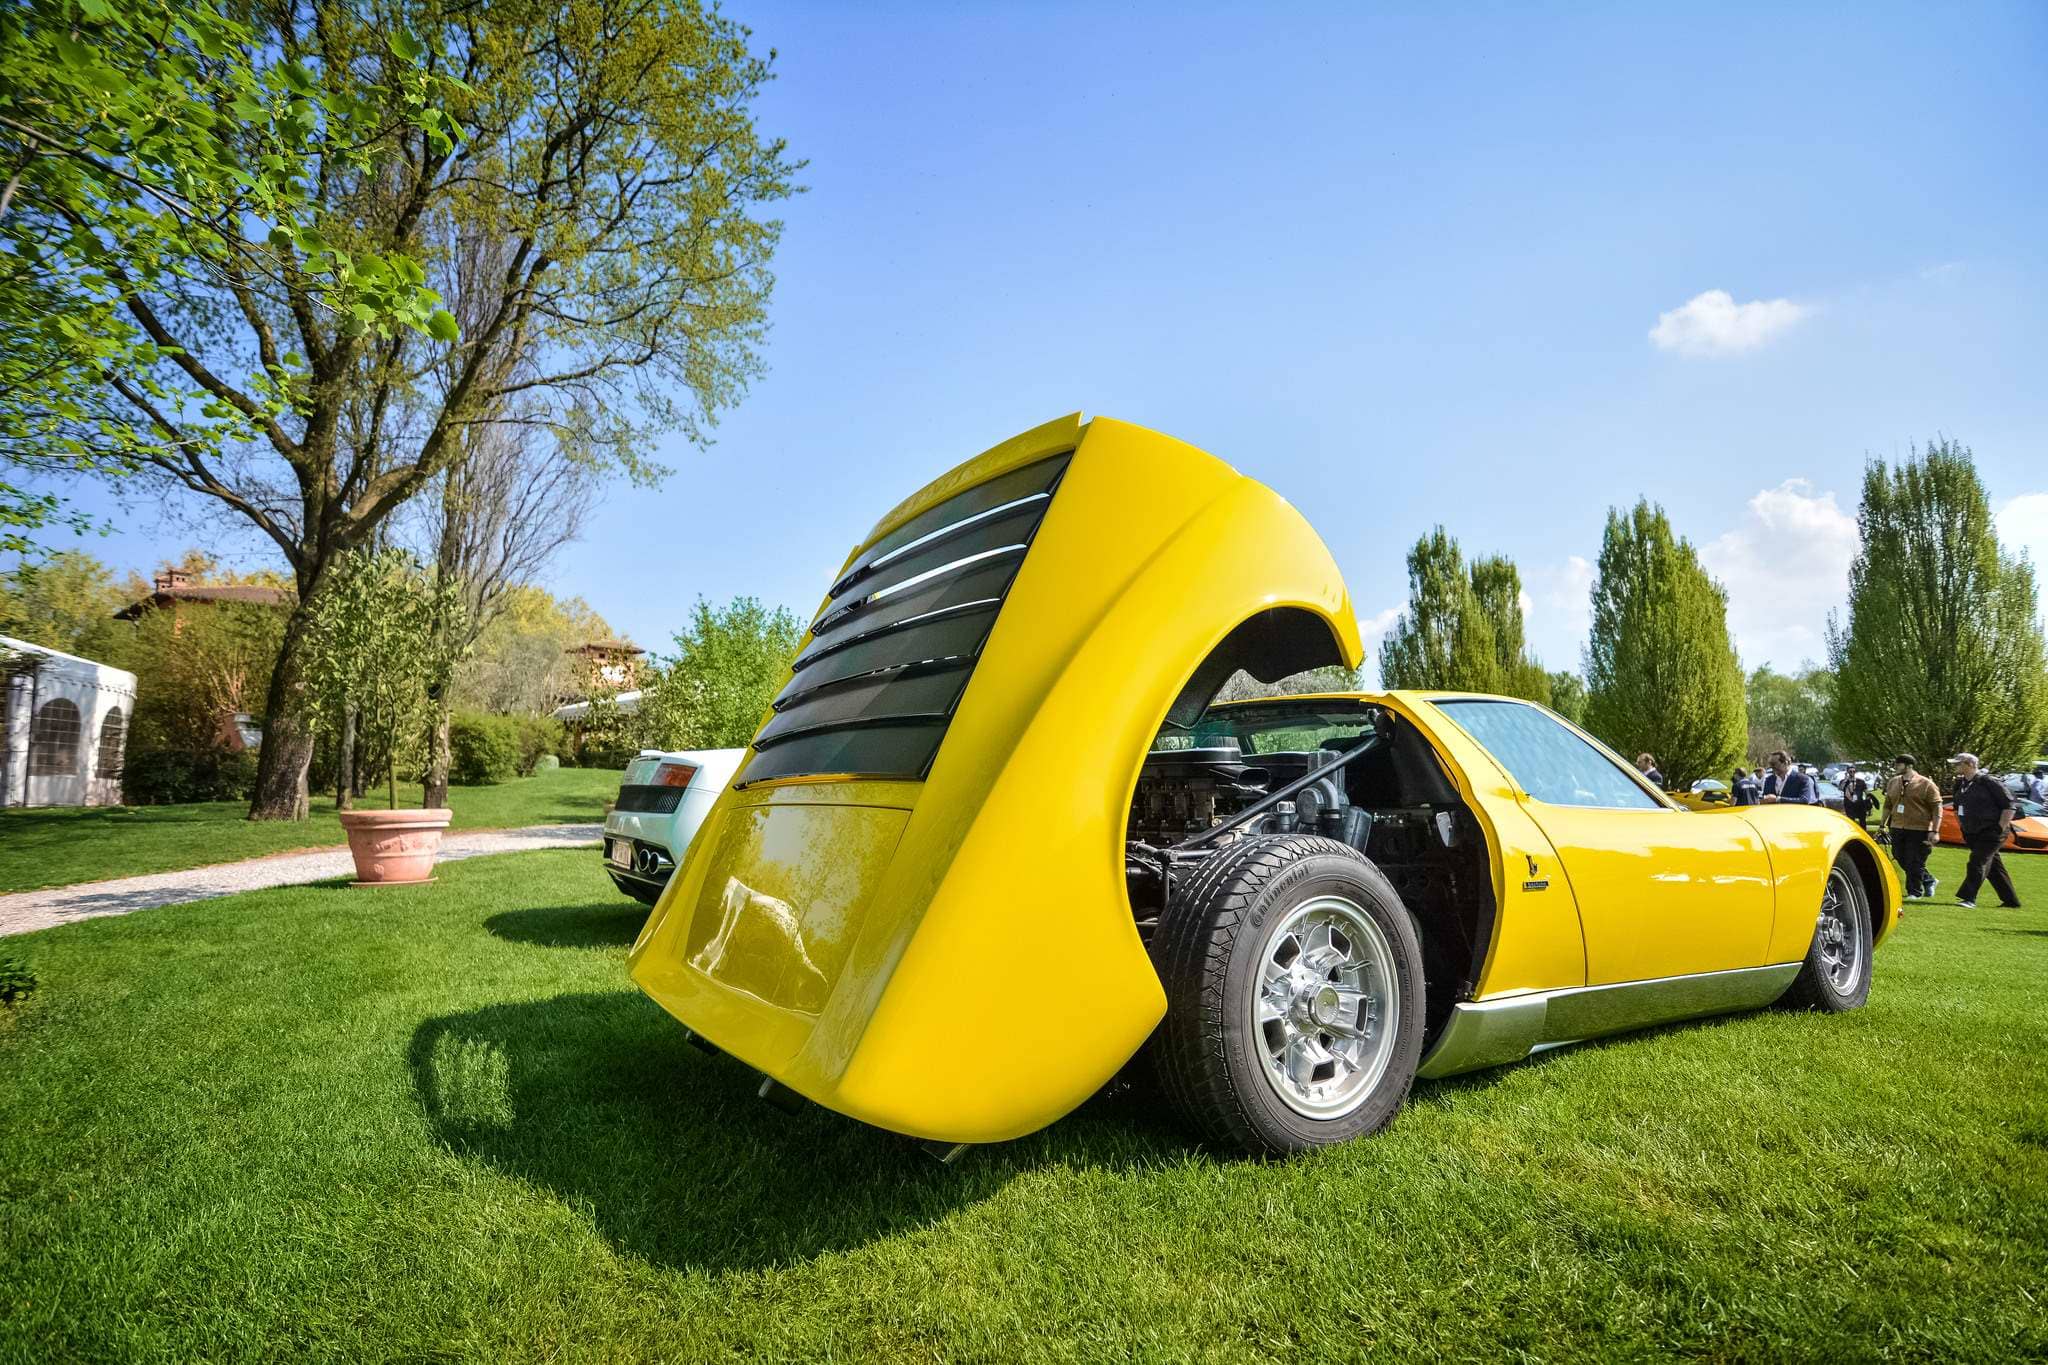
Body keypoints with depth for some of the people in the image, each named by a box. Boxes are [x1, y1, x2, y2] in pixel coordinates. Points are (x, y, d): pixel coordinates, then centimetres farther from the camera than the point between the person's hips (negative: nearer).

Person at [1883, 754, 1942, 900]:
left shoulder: (1926, 784, -8)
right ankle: (1929, 882, 32)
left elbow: (1937, 809, -9)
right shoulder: (1893, 783, 10)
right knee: (1901, 860, 12)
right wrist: (1883, 824, 17)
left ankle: (1915, 892, 11)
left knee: (1915, 863, -2)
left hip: (1919, 830, -6)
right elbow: (1887, 805, 19)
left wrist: (1934, 831, -15)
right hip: (1897, 828, 6)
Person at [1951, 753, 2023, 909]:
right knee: (1994, 866, 14)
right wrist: (1963, 827, 17)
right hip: (1973, 834, 8)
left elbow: (2009, 806, -13)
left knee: (1978, 862, -15)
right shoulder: (1961, 784, 10)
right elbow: (1957, 808, 25)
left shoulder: (1989, 782, -13)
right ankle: (2010, 900, 24)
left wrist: (2000, 829, -16)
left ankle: (1969, 898, -19)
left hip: (1991, 833, -8)